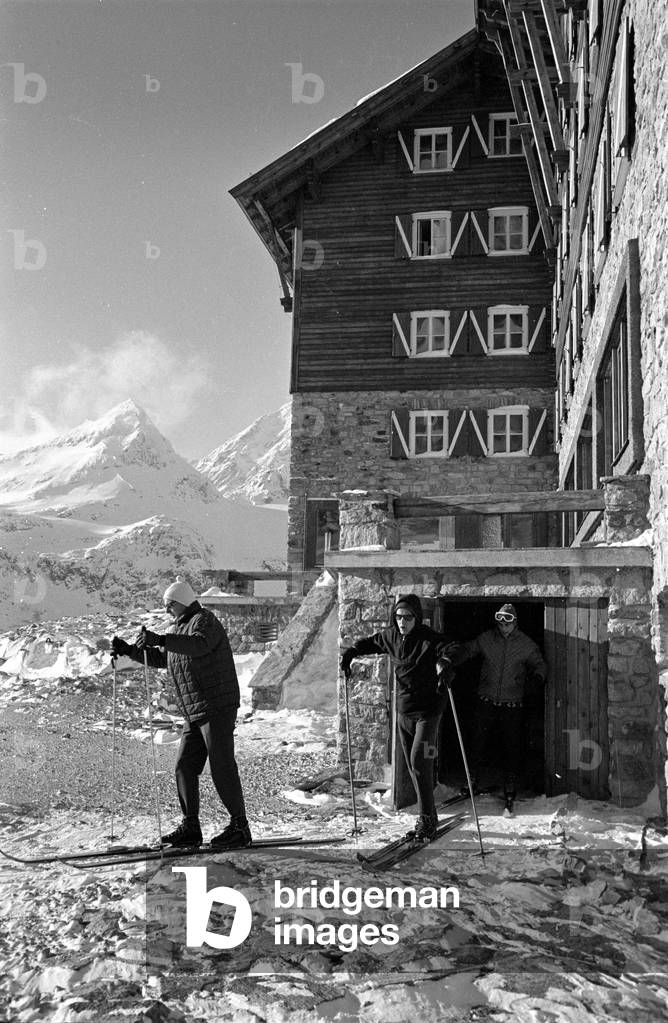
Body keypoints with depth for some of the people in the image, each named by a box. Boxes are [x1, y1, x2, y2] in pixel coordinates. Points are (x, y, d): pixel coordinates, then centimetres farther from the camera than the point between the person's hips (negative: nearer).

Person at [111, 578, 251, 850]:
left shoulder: (204, 620, -8)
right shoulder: (181, 628, 21)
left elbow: (200, 644, -31)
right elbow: (159, 658, 30)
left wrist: (161, 639, -38)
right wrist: (128, 650, 19)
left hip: (218, 707, -9)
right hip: (195, 714, 9)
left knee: (221, 767, -8)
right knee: (185, 766, 7)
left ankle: (239, 827, 0)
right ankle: (190, 828, 13)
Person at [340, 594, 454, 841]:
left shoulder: (430, 639, -16)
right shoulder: (391, 636, 2)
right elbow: (370, 643, 19)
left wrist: (445, 668, -50)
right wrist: (350, 653, 4)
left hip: (427, 710, -6)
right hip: (403, 710, 6)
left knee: (419, 762, -15)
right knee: (413, 765, 11)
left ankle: (427, 818, -3)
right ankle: (428, 817, 23)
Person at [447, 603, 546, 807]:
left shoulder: (526, 645, -1)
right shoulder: (486, 639, -1)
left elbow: (539, 664, 7)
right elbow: (465, 650, 6)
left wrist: (538, 675, -15)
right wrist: (449, 660, -12)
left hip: (512, 706, 0)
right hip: (487, 702, 1)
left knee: (512, 748, 2)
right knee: (478, 743, 3)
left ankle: (510, 789, 14)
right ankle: (472, 781, 21)